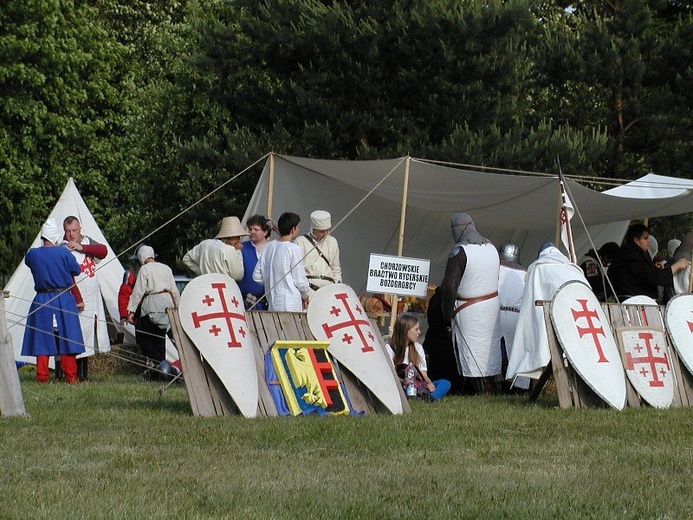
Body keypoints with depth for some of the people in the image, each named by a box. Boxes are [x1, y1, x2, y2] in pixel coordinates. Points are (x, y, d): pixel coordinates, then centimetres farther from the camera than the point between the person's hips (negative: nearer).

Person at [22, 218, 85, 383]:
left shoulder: (33, 254, -3)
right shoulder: (64, 253, -9)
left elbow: (28, 261, 20)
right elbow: (76, 271, 3)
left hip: (42, 301, 2)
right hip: (64, 299, -1)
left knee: (42, 338, 6)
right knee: (66, 337, 5)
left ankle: (42, 376, 3)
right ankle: (70, 376, 5)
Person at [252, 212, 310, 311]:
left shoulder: (268, 247, 8)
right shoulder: (293, 249, -12)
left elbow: (257, 276, 10)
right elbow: (300, 280, -9)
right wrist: (305, 296, 9)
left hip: (272, 304, 7)